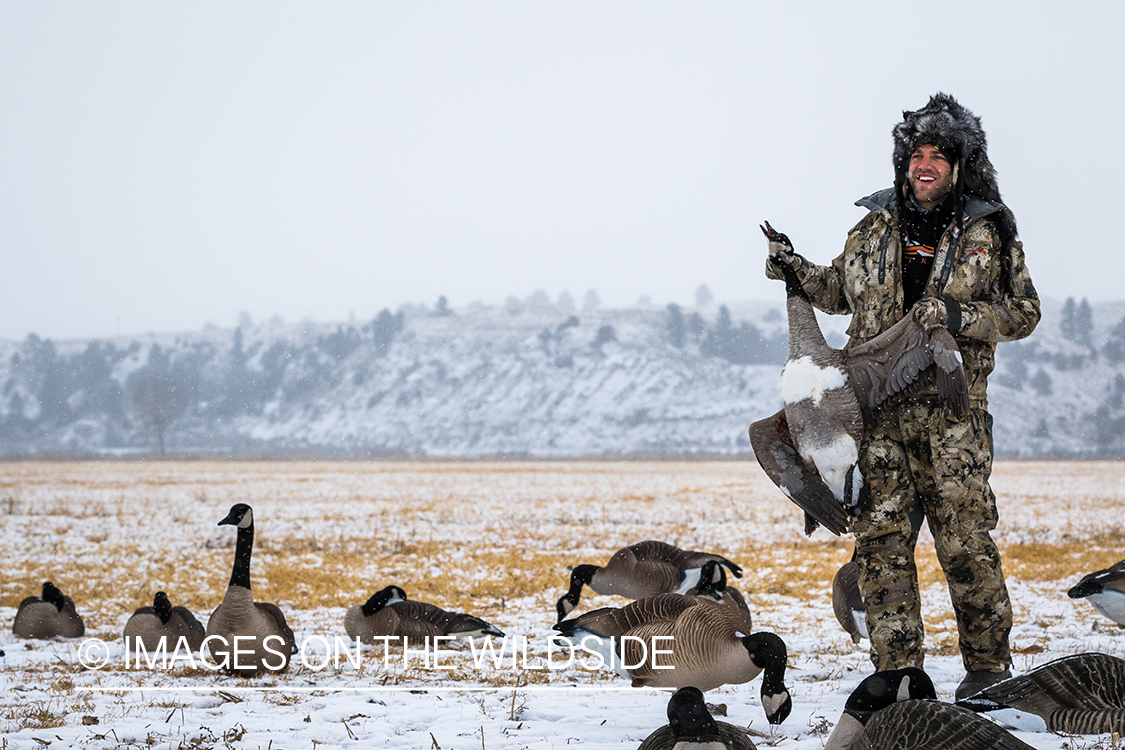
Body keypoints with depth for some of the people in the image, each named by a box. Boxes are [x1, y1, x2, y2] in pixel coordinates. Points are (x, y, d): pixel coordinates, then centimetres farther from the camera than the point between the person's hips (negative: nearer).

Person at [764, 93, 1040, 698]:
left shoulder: (987, 233, 5)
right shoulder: (875, 226, 13)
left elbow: (1024, 312, 3)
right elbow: (839, 291, 27)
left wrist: (960, 317, -12)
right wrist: (797, 272, 9)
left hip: (951, 408, -3)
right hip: (877, 408, 3)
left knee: (964, 538, -6)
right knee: (881, 539, -2)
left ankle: (987, 664, 8)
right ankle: (896, 671, 4)